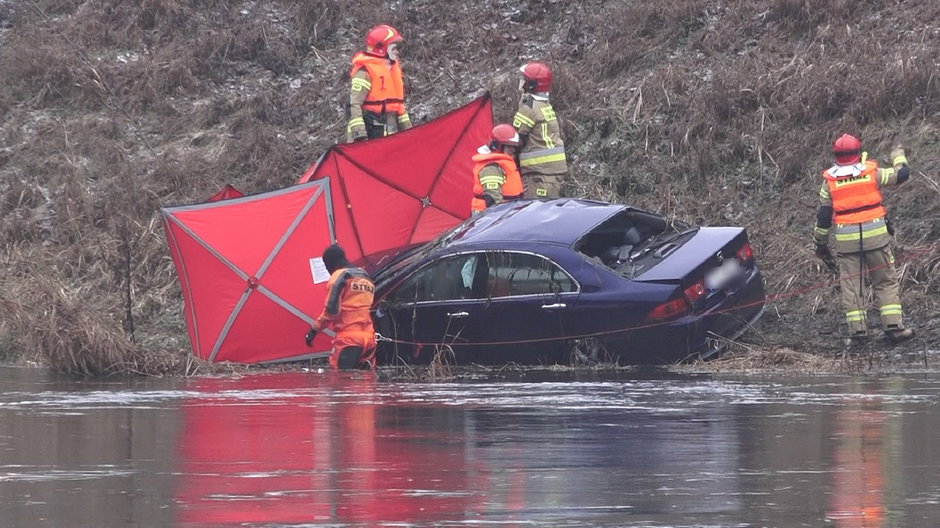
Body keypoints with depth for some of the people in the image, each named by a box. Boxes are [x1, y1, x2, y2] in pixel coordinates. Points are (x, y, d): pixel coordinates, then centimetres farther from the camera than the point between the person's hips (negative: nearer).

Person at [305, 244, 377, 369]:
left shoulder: (339, 276, -3)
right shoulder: (365, 277, 21)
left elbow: (332, 309, -10)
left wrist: (315, 329, -4)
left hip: (348, 338, -8)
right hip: (368, 338, 8)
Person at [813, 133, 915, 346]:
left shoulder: (830, 182, 2)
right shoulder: (872, 173, -2)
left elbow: (823, 215, 4)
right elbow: (901, 175, 8)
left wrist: (821, 243, 14)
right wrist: (899, 157, 29)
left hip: (846, 239, 1)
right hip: (876, 235, -1)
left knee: (851, 286, 7)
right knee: (886, 281, 7)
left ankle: (857, 330, 4)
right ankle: (893, 325, 1)